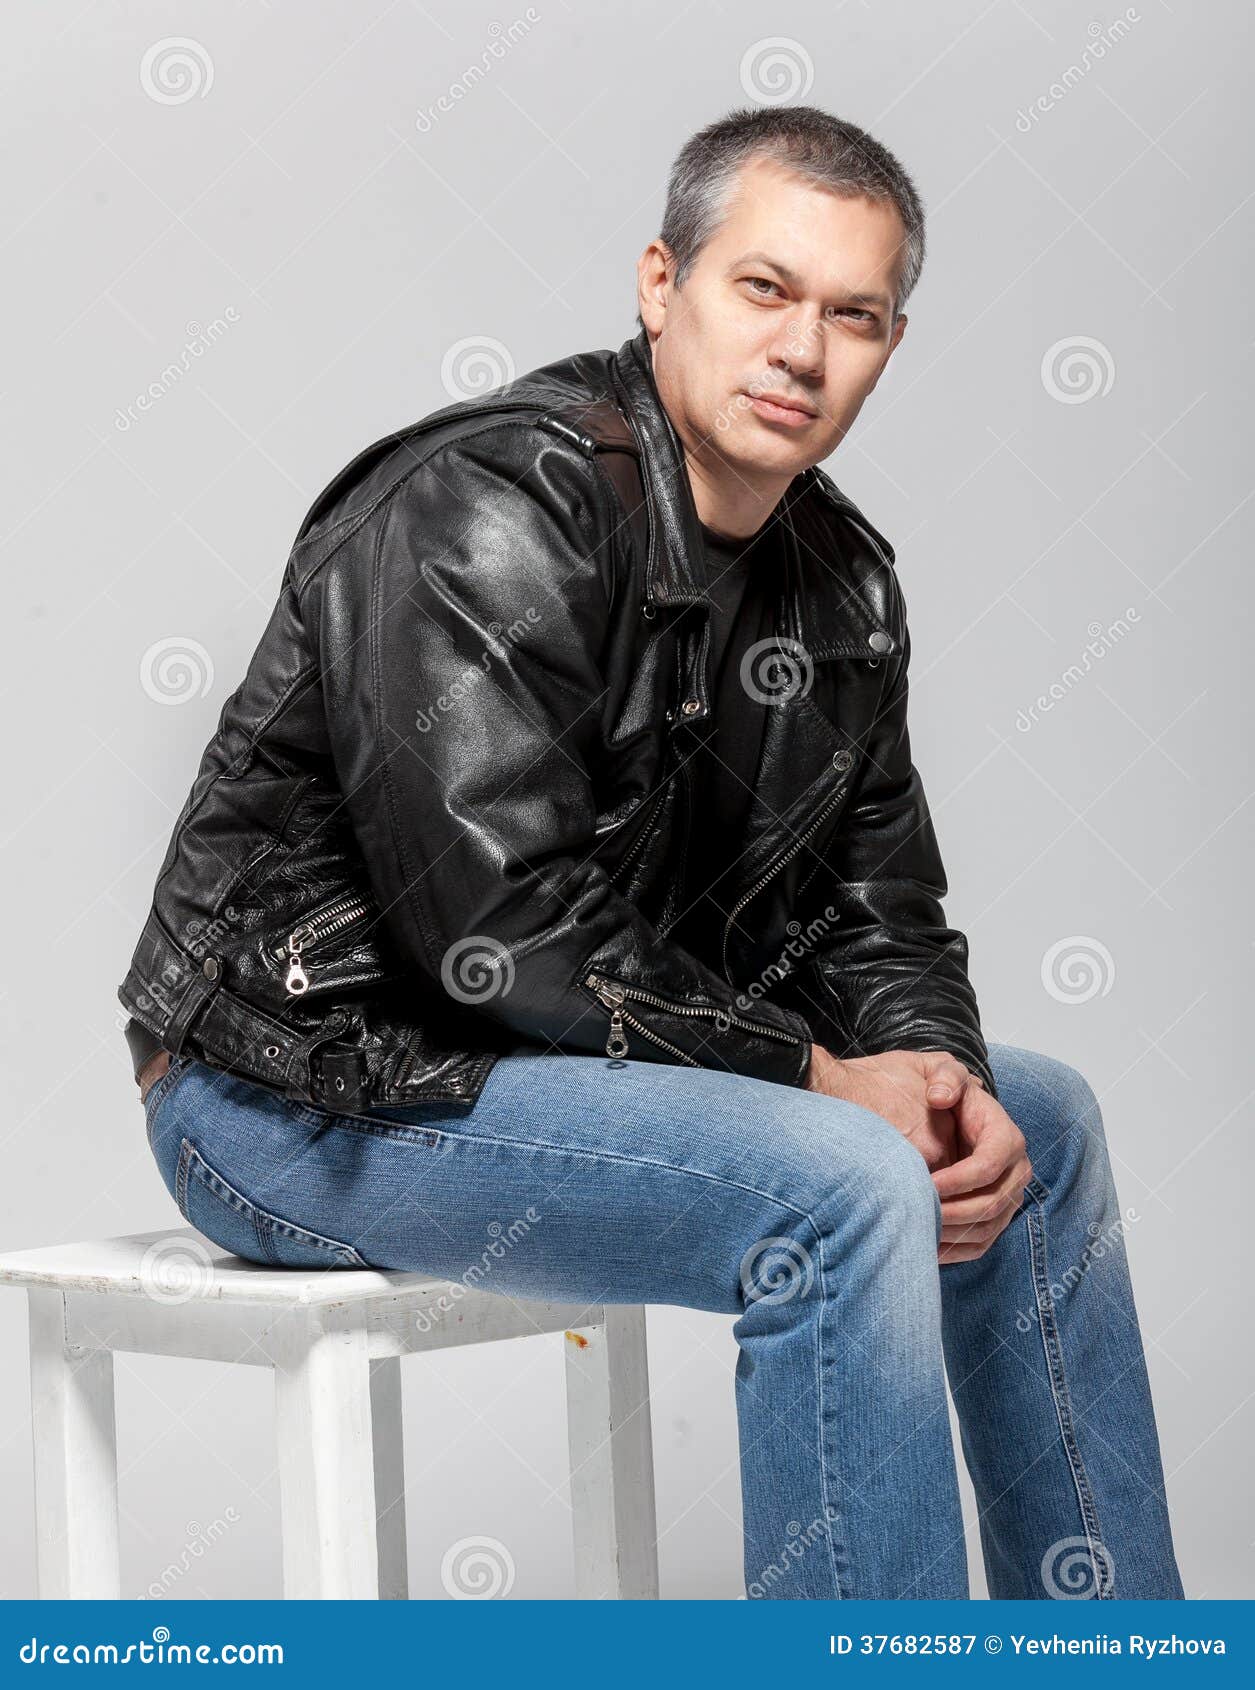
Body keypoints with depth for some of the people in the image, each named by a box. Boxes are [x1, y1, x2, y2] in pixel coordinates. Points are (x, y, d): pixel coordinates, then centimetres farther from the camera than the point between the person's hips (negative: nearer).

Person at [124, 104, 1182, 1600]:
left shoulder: (842, 582, 6)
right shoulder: (484, 513, -22)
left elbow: (875, 899, 11)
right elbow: (511, 930, -28)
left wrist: (934, 1068, -11)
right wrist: (817, 1075, -20)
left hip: (572, 1044, 9)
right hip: (313, 1087, -9)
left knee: (1038, 1121, 11)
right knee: (841, 1187, -28)